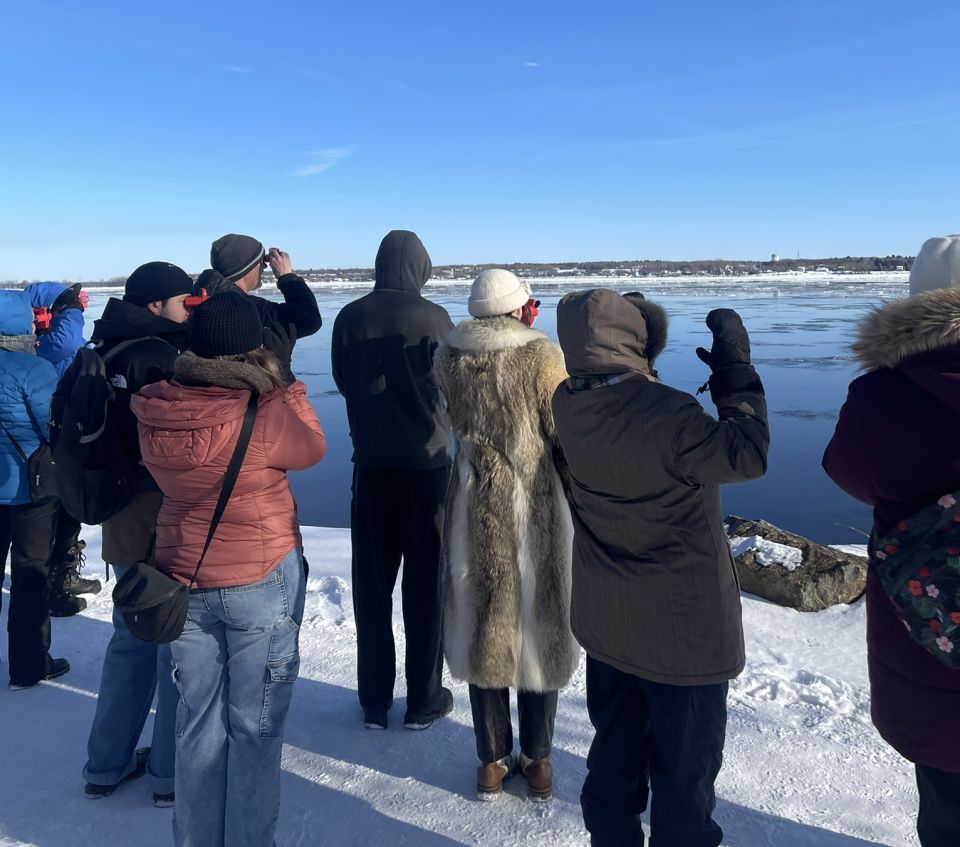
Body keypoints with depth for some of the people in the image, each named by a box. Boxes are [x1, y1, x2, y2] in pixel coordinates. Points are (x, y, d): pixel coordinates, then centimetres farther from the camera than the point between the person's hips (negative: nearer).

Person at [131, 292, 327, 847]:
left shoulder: (154, 412, -8)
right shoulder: (266, 411, -22)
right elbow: (312, 448, -3)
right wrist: (288, 388, 8)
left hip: (183, 581, 5)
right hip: (263, 582, -4)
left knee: (198, 722, 19)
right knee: (255, 725, 11)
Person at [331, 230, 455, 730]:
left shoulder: (350, 318, -2)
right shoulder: (433, 317, -10)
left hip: (371, 464, 3)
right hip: (426, 463, -2)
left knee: (372, 585, 12)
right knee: (426, 583, 9)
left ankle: (374, 702, 20)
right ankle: (424, 701, 17)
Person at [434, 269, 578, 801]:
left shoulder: (448, 357, -2)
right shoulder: (542, 354, -11)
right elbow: (565, 435, -8)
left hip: (474, 511, 3)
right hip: (535, 510, -2)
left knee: (482, 631, 14)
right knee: (538, 629, 12)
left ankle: (493, 762, 25)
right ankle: (537, 761, 24)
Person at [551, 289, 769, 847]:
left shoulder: (569, 405, -8)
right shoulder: (667, 414, -28)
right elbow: (746, 455, -17)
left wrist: (642, 354, 5)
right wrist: (736, 367, -12)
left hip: (606, 621, 7)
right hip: (683, 623, -6)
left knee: (615, 751, 23)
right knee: (684, 763, 13)